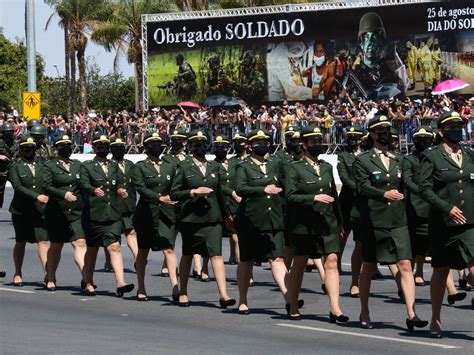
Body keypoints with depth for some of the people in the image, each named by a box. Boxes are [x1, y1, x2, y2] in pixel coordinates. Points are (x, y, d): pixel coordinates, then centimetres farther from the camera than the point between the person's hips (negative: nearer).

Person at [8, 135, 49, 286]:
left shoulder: (40, 166, 12)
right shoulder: (15, 166, -1)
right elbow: (17, 187, -13)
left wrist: (47, 197, -7)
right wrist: (37, 196, -20)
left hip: (40, 210, 2)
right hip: (21, 210, -2)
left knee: (43, 240, -10)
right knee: (20, 242, 8)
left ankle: (47, 272, -15)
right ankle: (18, 274, 21)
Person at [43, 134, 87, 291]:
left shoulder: (78, 165, 13)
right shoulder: (50, 166, 1)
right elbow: (46, 187, -10)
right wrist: (63, 194, -22)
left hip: (77, 212, 2)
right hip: (56, 212, -2)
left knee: (80, 243, -14)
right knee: (56, 246, 9)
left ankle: (85, 277, -22)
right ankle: (51, 279, 25)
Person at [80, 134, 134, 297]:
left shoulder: (114, 166, 17)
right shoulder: (87, 166, 1)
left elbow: (119, 184, 15)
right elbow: (84, 184, -16)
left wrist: (120, 191, -8)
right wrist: (94, 190, -37)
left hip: (113, 214, 3)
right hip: (94, 214, -3)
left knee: (115, 247, -10)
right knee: (92, 249, 8)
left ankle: (120, 283, -19)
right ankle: (89, 284, 21)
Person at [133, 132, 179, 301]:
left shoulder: (170, 167, 13)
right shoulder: (140, 167, 0)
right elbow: (141, 188, -13)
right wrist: (160, 198, -23)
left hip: (166, 214, 2)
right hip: (146, 214, -2)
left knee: (169, 249, -11)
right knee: (143, 251, 7)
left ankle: (175, 286, -20)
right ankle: (141, 289, 18)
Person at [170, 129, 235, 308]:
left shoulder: (214, 167, 12)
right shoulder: (184, 167, 0)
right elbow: (174, 194, -3)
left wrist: (226, 215, 24)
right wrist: (193, 192, -15)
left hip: (212, 218, 2)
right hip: (190, 218, -2)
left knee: (217, 254, -10)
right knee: (187, 255, 9)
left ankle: (223, 295, -17)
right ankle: (183, 293, 24)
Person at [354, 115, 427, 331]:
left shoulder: (399, 160, 15)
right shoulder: (363, 161, 0)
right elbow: (363, 187, -13)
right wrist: (384, 194, -26)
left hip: (398, 221, 3)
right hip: (374, 222, -3)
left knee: (405, 266, -9)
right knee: (369, 268, 8)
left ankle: (411, 314, -14)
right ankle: (364, 314, 22)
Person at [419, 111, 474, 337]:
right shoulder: (431, 157, -1)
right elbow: (424, 188, -8)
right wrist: (447, 208, -17)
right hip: (443, 223, -2)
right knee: (441, 270, 10)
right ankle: (435, 320, 24)